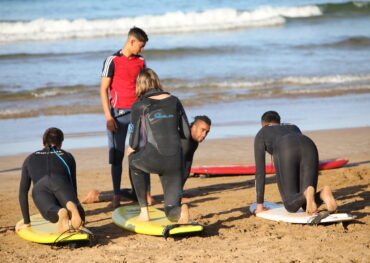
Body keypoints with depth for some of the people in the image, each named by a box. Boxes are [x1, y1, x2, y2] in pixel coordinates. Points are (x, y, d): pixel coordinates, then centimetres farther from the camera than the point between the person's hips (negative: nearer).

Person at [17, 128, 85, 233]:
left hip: (40, 189, 0)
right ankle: (72, 208, -49)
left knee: (53, 214, -24)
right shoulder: (67, 156, 36)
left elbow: (23, 192, 36)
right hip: (62, 183, 0)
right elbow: (73, 186, 41)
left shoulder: (30, 159, 37)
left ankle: (60, 213, -60)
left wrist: (26, 222, 41)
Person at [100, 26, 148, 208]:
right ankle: (116, 195, 5)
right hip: (118, 113, -4)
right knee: (117, 155, -1)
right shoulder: (113, 60, -3)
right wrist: (108, 116, -11)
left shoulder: (141, 61, 11)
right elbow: (104, 89, -4)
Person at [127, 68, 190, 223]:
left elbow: (134, 142, 0)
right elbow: (186, 134, 15)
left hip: (153, 160, -3)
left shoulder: (139, 106, 2)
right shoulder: (174, 101, 12)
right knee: (171, 212, 17)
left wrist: (131, 150, 23)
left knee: (134, 161, 35)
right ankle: (179, 210, -22)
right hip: (175, 161, 3)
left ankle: (144, 211, 27)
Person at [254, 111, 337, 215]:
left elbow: (260, 170, 30)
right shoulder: (294, 128, 48)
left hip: (286, 153, -3)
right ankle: (323, 194, -29)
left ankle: (308, 195, -34)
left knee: (291, 206, 3)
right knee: (306, 206, 8)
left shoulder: (260, 135, 35)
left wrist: (259, 204, 31)